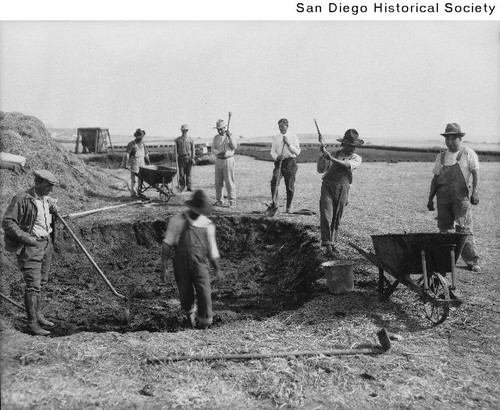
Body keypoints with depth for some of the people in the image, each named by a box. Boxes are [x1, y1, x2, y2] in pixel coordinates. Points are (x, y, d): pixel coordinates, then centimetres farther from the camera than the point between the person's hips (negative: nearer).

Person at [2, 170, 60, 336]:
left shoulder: (48, 199, 7)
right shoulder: (22, 199, -16)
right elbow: (7, 222, -18)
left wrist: (55, 209, 3)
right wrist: (26, 238, -23)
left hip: (47, 243, 8)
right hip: (30, 247, -8)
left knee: (42, 281, 16)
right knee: (33, 285, -7)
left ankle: (38, 314, 31)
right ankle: (32, 323, 1)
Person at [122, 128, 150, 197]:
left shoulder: (143, 144, 10)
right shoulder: (131, 144, -7)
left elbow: (146, 155, 19)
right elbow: (126, 154, -13)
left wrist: (148, 163, 20)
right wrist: (125, 164, -19)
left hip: (142, 163, 5)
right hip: (134, 164, -5)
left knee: (141, 178, 7)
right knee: (133, 179, -1)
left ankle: (139, 192, 19)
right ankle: (133, 192, 7)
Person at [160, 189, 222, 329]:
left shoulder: (208, 225, 4)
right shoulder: (177, 221, -3)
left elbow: (212, 249, 14)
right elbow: (167, 244, -2)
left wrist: (216, 268, 19)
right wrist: (164, 267, -6)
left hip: (200, 264, 1)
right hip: (181, 265, -1)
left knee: (204, 294, -8)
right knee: (185, 295, 7)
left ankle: (203, 323, 11)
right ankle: (190, 312, 40)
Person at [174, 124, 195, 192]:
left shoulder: (190, 139, 7)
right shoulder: (178, 139, 10)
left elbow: (193, 149, 6)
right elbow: (176, 148, 10)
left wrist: (192, 158, -2)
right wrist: (176, 154, -8)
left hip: (188, 158, 0)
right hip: (181, 158, 0)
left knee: (188, 173, 2)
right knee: (181, 173, -3)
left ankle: (189, 187, 7)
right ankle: (182, 186, 11)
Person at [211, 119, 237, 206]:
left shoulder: (230, 136, -2)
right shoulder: (216, 137, 9)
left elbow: (234, 147, -15)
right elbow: (213, 150, 2)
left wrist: (230, 136, -23)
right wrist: (219, 153, -17)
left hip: (228, 160, -4)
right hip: (218, 160, 4)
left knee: (229, 181, -6)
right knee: (218, 182, 5)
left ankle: (232, 200, -1)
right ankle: (219, 200, 12)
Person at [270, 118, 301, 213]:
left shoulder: (293, 137, 4)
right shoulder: (275, 138, 11)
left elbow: (297, 152, -2)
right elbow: (272, 152, 11)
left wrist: (289, 143, -14)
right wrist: (277, 156, -11)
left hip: (290, 162, -1)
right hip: (279, 162, 1)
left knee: (290, 186, 2)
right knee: (274, 182, -20)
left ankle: (289, 206, 18)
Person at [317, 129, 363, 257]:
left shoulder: (356, 158, 7)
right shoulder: (334, 154, 11)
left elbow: (348, 165, -16)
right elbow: (321, 170, 8)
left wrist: (331, 158, -25)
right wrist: (322, 155, -7)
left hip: (342, 189, 0)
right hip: (327, 187, 0)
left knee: (336, 218, 6)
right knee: (326, 216, -10)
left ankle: (333, 242, 19)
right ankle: (328, 243, -9)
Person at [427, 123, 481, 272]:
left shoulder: (468, 154, 4)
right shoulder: (441, 157, 15)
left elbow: (475, 174, -3)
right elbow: (435, 178, 17)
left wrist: (474, 191, -17)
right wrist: (430, 198, 13)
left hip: (461, 196, -4)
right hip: (443, 197, 4)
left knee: (464, 230, -8)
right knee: (444, 229, 4)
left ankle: (473, 262, -1)